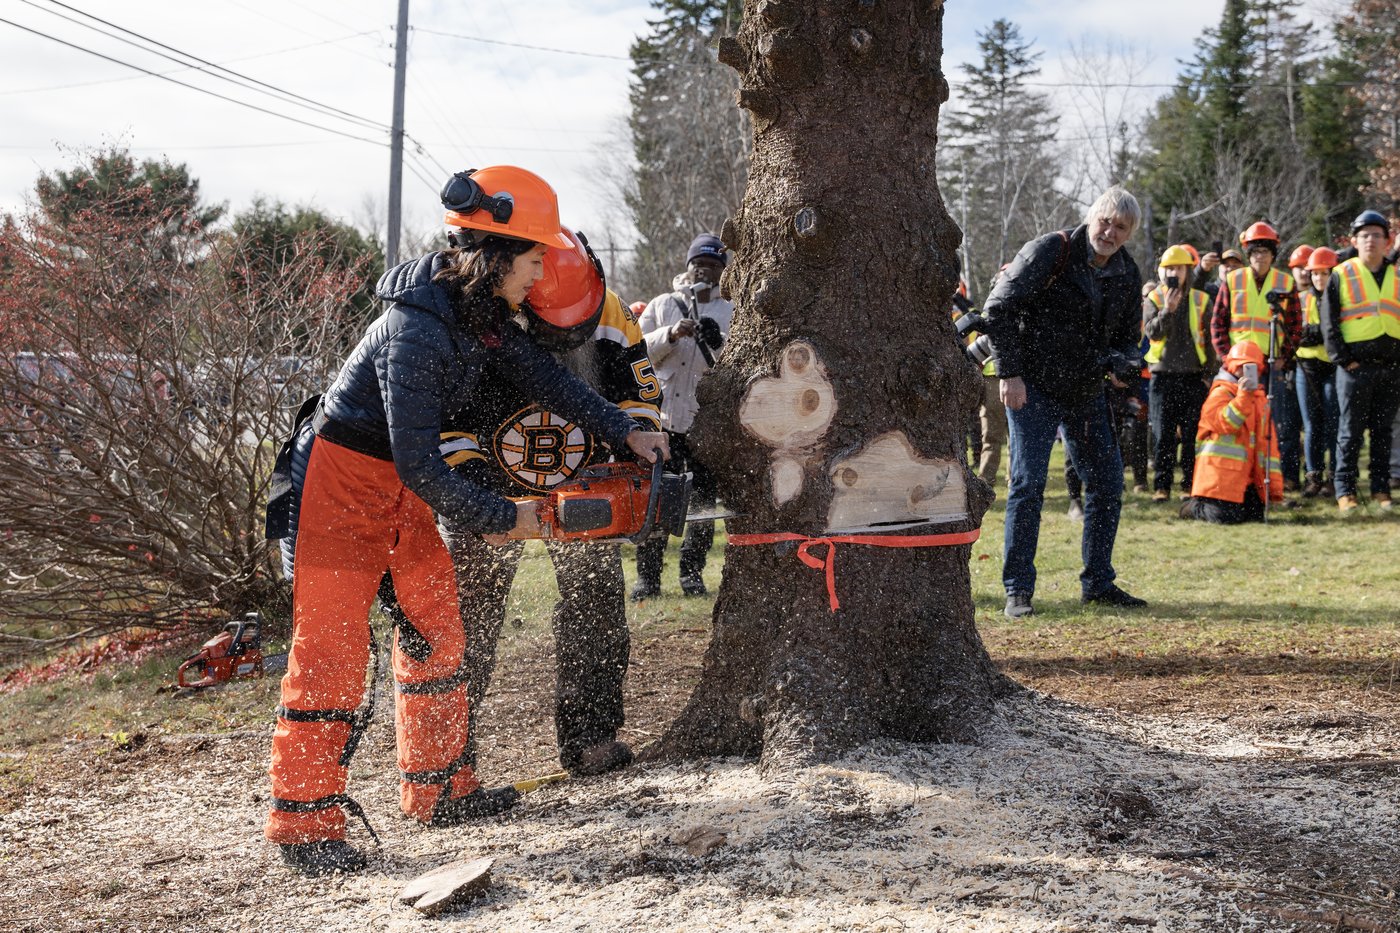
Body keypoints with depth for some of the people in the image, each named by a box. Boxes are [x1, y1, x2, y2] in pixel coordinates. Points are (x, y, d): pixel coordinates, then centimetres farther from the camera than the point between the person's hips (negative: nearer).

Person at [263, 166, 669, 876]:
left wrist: (623, 432, -1)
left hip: (405, 489, 10)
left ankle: (438, 789, 24)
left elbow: (539, 373, 7)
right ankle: (304, 825, -3)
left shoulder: (480, 307, -2)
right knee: (332, 648, -8)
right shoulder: (418, 329, -29)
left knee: (435, 630, 13)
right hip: (347, 479, -9)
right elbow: (418, 462, -29)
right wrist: (502, 517, -20)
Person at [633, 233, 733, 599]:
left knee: (704, 499, 4)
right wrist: (671, 334, -15)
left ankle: (692, 573, 15)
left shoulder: (730, 314, 11)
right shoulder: (662, 306, 11)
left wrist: (719, 345, -20)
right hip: (664, 417, -1)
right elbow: (639, 350, 1)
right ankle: (647, 576, 3)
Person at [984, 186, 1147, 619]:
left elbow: (1128, 336, 14)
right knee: (1027, 484, -10)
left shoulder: (1128, 275, 4)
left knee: (1107, 482, 7)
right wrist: (1010, 373, -18)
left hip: (1087, 392, 7)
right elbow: (999, 309, -15)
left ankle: (1097, 582, 20)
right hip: (1033, 388, -6)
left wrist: (1121, 361, -11)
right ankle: (1017, 590, -3)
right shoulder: (1049, 251, -14)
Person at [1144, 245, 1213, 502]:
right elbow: (1151, 332, -10)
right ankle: (1161, 486, 3)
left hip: (1193, 376, 1)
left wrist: (1208, 372, 3)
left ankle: (1191, 485, 8)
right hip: (1163, 375, -1)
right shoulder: (1153, 299, 5)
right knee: (1164, 435, -1)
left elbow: (1210, 339, 9)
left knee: (1192, 435, 2)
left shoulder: (1201, 300, 6)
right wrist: (1167, 310, -23)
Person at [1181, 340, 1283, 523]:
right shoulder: (1221, 393, -4)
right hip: (1221, 472, -8)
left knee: (1256, 514, 2)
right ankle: (1194, 507, 13)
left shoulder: (1260, 398, 18)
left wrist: (1274, 481, 11)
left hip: (1246, 477, 8)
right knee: (1226, 517, -19)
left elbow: (1269, 441, 17)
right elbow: (1223, 423, -22)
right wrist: (1242, 397, -26)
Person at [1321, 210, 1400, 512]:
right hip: (1355, 366, -3)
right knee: (1351, 431, -1)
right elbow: (1329, 323, -1)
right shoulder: (1341, 276, 2)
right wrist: (1343, 359, -9)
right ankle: (1345, 491, 4)